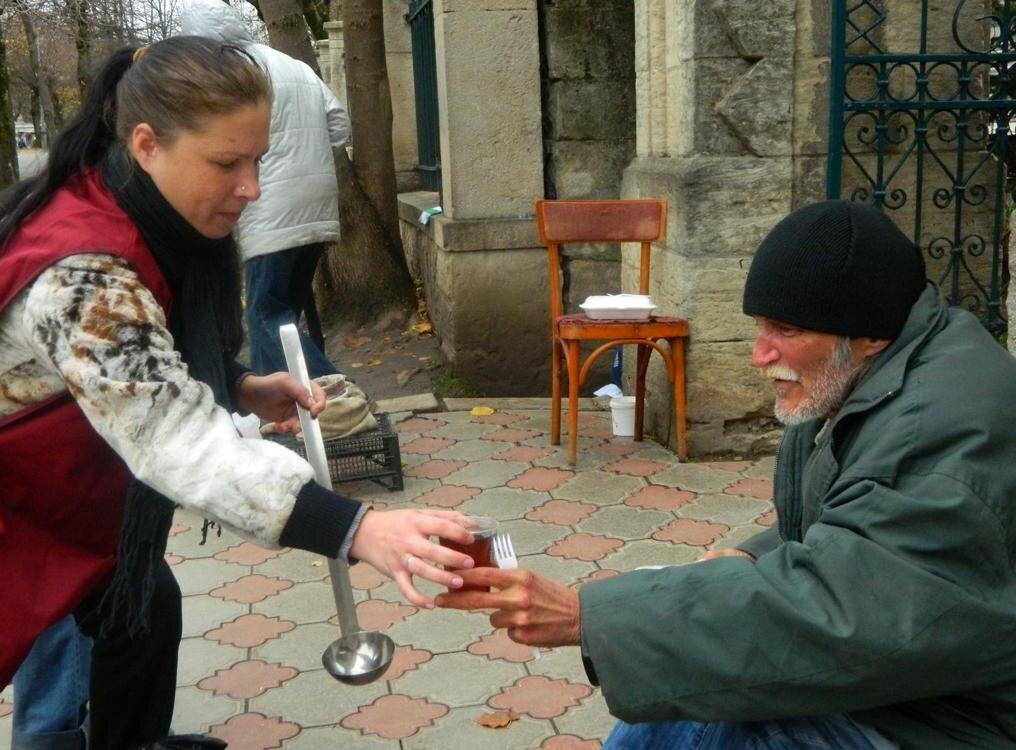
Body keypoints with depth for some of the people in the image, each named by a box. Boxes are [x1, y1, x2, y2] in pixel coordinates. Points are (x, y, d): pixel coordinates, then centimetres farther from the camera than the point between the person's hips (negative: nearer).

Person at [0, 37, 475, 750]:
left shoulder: (145, 215, -8)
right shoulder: (80, 271, -36)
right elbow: (179, 441, -44)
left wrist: (242, 389, -10)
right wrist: (359, 531, -52)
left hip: (64, 477, 8)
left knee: (145, 605, 14)